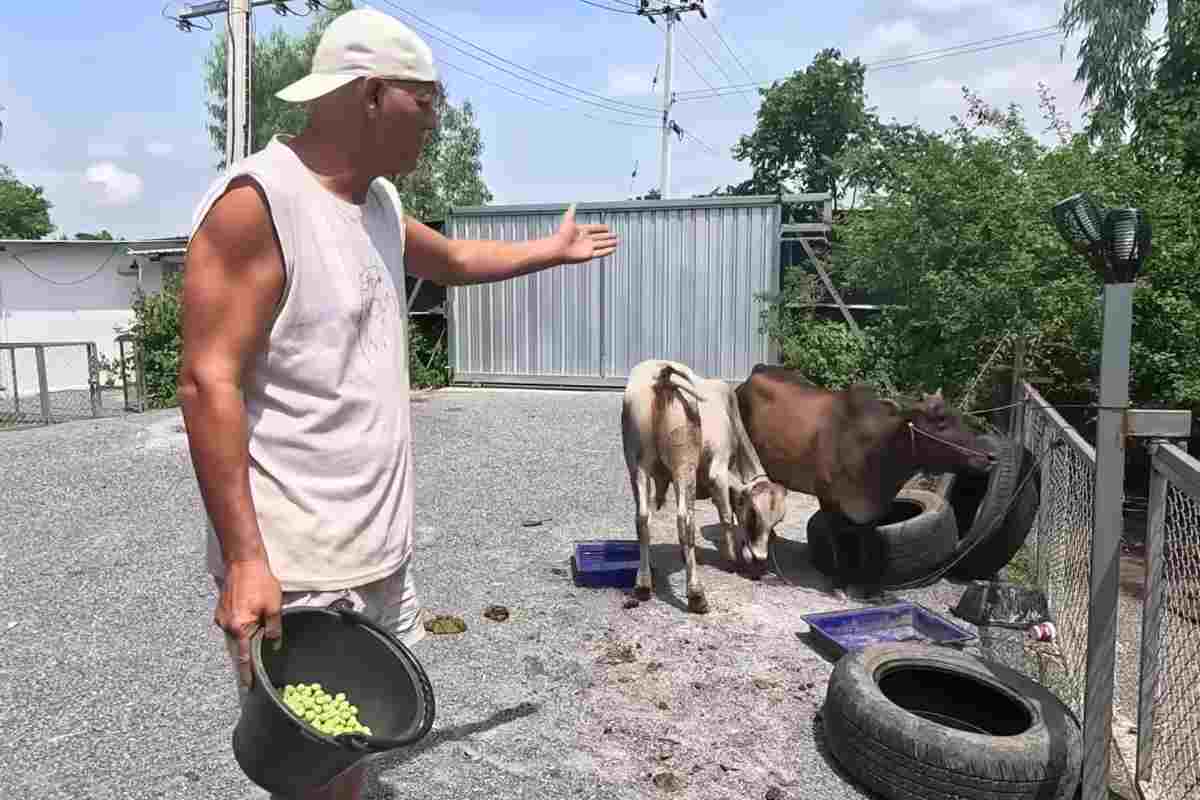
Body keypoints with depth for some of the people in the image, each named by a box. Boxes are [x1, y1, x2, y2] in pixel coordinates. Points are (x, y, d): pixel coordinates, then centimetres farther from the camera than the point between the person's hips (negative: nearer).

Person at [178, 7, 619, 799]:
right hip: (296, 564, -8)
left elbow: (454, 260, 31)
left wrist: (552, 251, 39)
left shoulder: (379, 200, 11)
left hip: (380, 543, 8)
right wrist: (245, 557, -23)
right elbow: (209, 382, -20)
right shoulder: (257, 199, -17)